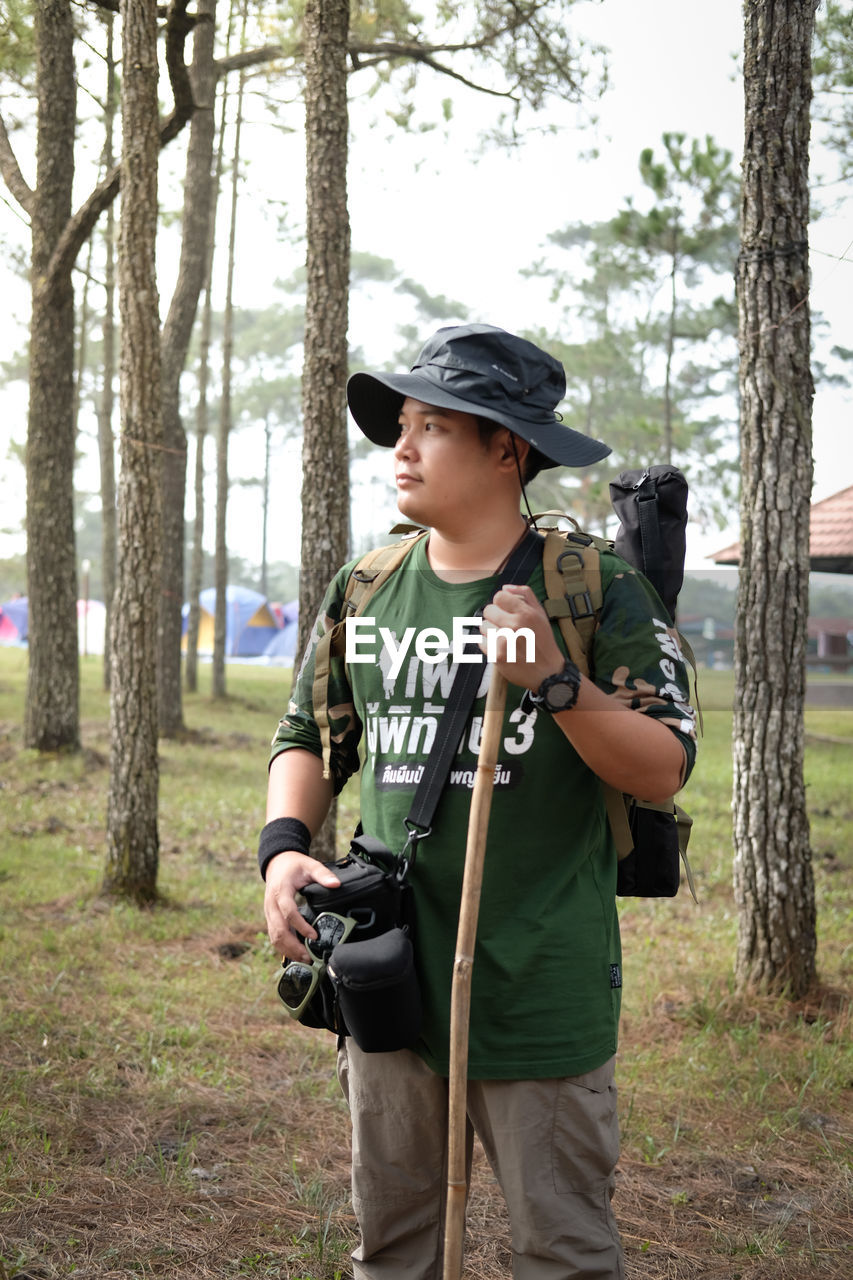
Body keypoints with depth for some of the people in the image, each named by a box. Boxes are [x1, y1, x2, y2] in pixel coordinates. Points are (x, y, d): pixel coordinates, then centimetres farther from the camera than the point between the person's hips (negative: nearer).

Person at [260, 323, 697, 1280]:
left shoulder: (594, 591, -6)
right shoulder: (366, 595, 8)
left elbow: (663, 771, -10)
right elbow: (310, 739, 15)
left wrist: (552, 679, -24)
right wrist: (285, 846, -4)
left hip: (542, 986, -4)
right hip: (390, 975, 4)